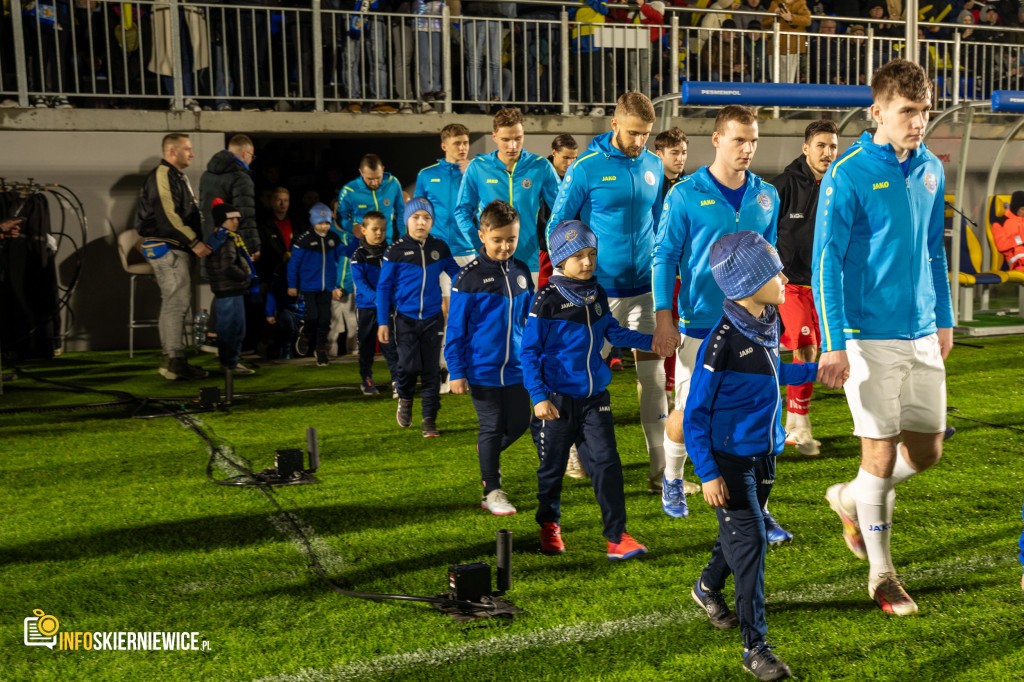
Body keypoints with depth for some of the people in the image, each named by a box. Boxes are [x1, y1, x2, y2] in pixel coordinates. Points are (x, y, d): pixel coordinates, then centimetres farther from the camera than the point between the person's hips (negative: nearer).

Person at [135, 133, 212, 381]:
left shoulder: (177, 177, 22)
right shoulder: (162, 175, -12)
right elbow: (168, 215, -21)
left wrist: (195, 241, 17)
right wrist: (194, 242, -22)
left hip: (175, 248, 11)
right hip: (166, 248, -11)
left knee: (172, 303, 12)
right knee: (177, 302, -12)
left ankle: (170, 359, 18)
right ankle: (175, 361, -11)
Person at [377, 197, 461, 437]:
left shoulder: (439, 248, 3)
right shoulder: (396, 251, -3)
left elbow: (457, 273, 15)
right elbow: (383, 287, 1)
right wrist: (382, 322, -2)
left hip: (432, 318, 2)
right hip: (406, 318, -2)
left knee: (431, 370, 4)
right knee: (409, 364, -12)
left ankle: (429, 420, 14)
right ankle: (405, 398, 21)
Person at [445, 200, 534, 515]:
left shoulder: (521, 272, 4)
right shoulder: (469, 277, -10)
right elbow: (455, 329, -6)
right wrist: (456, 372, -8)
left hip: (516, 367, 4)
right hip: (483, 369, -4)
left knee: (519, 423, 10)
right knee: (492, 428, 4)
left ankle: (487, 451, 40)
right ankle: (492, 492, 18)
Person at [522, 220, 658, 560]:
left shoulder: (597, 294, 6)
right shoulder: (547, 300, -11)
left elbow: (612, 331, 21)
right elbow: (530, 351, -10)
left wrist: (649, 340, 9)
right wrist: (539, 396, -17)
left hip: (595, 396, 4)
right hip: (558, 398, -4)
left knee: (606, 462, -3)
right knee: (553, 466, 10)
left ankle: (616, 535, 4)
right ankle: (549, 523, 35)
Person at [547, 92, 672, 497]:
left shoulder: (653, 166, 7)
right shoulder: (586, 168, -8)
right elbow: (557, 227, -3)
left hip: (645, 288, 4)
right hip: (600, 290, -4)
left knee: (653, 376, 0)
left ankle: (661, 470, 4)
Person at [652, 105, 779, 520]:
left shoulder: (766, 197, 7)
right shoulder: (685, 195, -4)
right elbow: (664, 256, -2)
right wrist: (663, 316, -8)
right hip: (701, 324, -3)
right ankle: (672, 479, 32)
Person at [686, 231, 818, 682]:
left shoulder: (767, 325, 1)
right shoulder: (722, 341, -22)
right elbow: (695, 413, -17)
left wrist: (814, 370, 26)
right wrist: (707, 473, -19)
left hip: (764, 452, 8)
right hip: (729, 457, -8)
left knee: (741, 533, 20)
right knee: (749, 539, -8)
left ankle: (708, 587, 48)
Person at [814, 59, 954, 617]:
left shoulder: (931, 170, 9)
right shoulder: (847, 175, -11)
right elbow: (825, 262, -12)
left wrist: (944, 319, 17)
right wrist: (833, 343, -16)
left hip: (923, 336, 6)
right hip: (870, 337, -6)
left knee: (927, 450, 10)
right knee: (881, 451, 0)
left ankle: (850, 498, 37)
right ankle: (881, 575, 16)